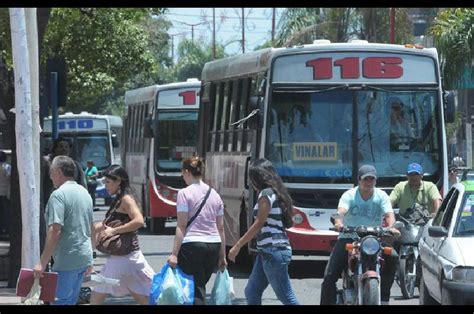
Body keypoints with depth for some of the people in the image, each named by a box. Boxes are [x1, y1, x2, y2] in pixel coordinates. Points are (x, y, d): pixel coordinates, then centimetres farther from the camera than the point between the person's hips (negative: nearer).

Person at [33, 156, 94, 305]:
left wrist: (42, 263, -21)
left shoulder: (58, 195, -14)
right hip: (84, 258, 9)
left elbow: (55, 231, -22)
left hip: (66, 261, -9)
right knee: (70, 301, 15)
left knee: (59, 301, -5)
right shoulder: (84, 193, 14)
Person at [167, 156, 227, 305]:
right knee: (200, 287, 15)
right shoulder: (214, 194, 12)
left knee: (195, 289, -2)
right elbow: (220, 228, 13)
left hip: (192, 244, -6)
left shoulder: (184, 193, -5)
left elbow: (181, 226, -10)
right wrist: (222, 255, 18)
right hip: (213, 246, 6)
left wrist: (174, 253, -11)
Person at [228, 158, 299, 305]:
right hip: (266, 251, 10)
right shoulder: (276, 193, 17)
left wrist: (237, 246, -9)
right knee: (252, 293, 11)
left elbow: (259, 224, -13)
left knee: (285, 296, -8)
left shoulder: (266, 194, -10)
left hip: (273, 250, -10)